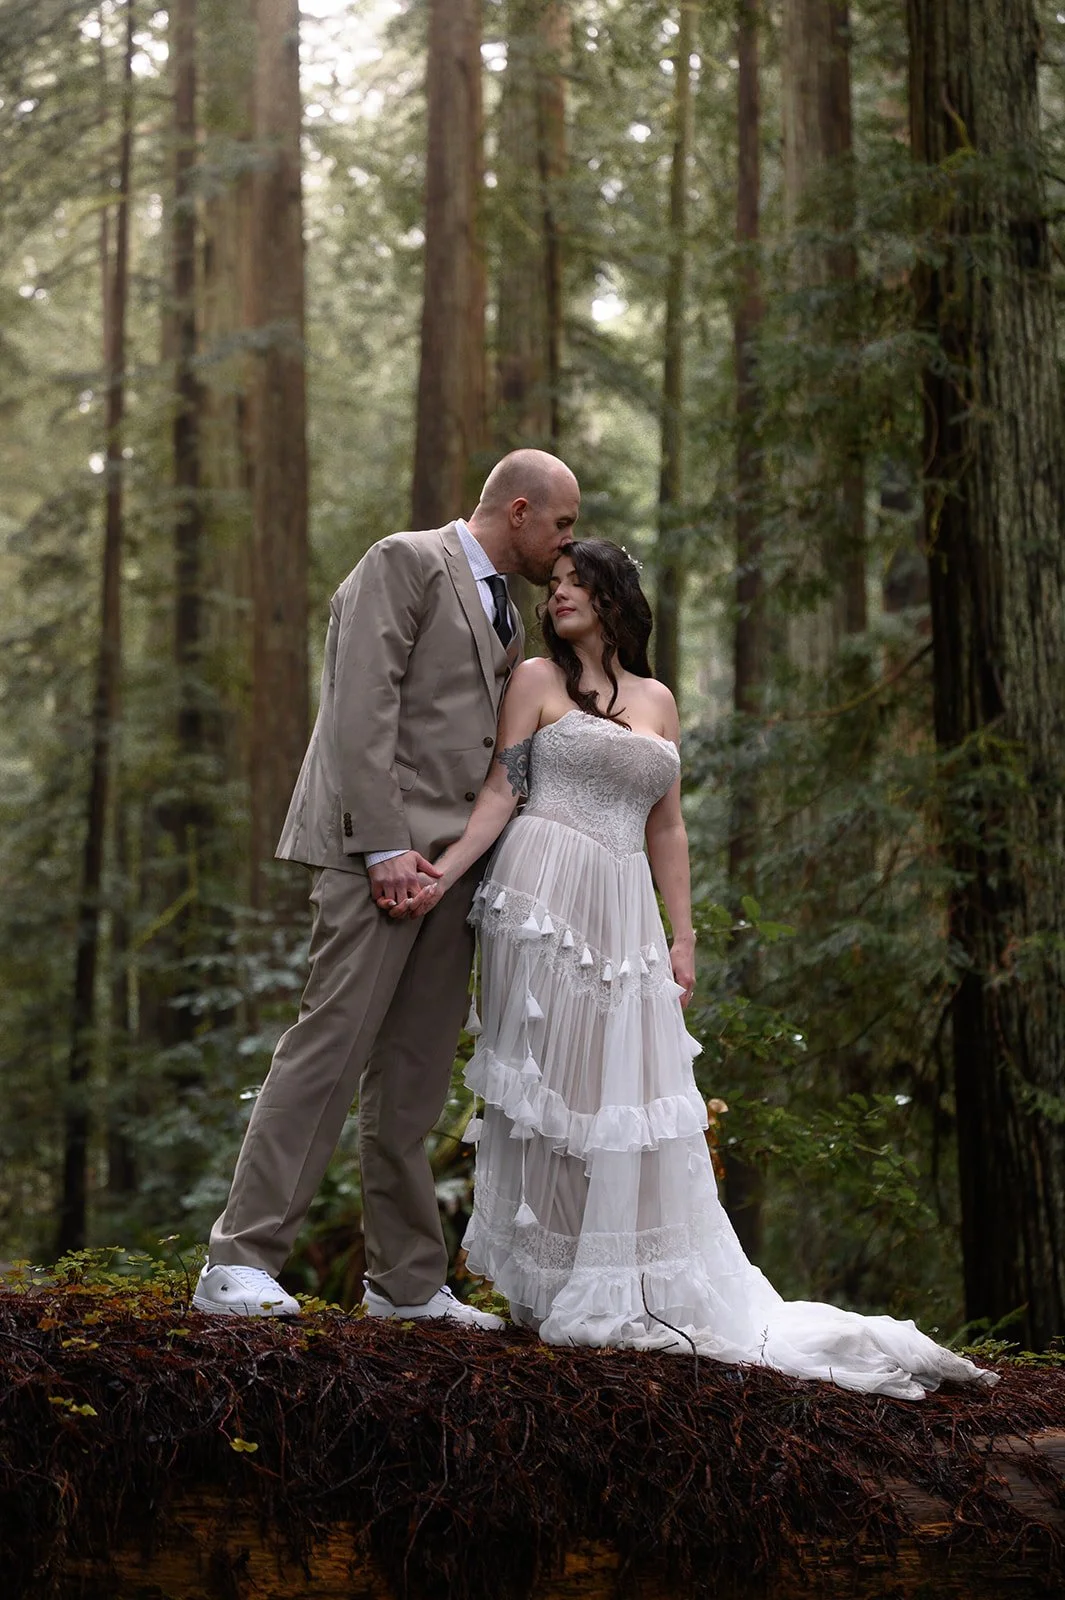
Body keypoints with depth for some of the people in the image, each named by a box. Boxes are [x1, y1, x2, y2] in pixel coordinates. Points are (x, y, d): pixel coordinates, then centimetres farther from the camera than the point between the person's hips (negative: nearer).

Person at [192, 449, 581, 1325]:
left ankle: (408, 1280, 11)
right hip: (382, 850, -8)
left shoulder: (505, 616, 23)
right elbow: (363, 708, -13)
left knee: (413, 1080, 8)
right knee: (332, 1046, -13)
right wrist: (384, 846, -19)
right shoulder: (407, 562, -3)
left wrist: (484, 857, 10)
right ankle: (238, 1263, -12)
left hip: (452, 860, 8)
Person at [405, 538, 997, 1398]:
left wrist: (684, 936, 12)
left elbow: (667, 829, 18)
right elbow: (500, 790, -1)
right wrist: (445, 871, -15)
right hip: (547, 896, -4)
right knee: (547, 1081, -4)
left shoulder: (658, 700, 18)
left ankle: (621, 1291, 7)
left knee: (630, 1092, 1)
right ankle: (551, 1287, 2)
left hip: (625, 910, 4)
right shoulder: (537, 680, 6)